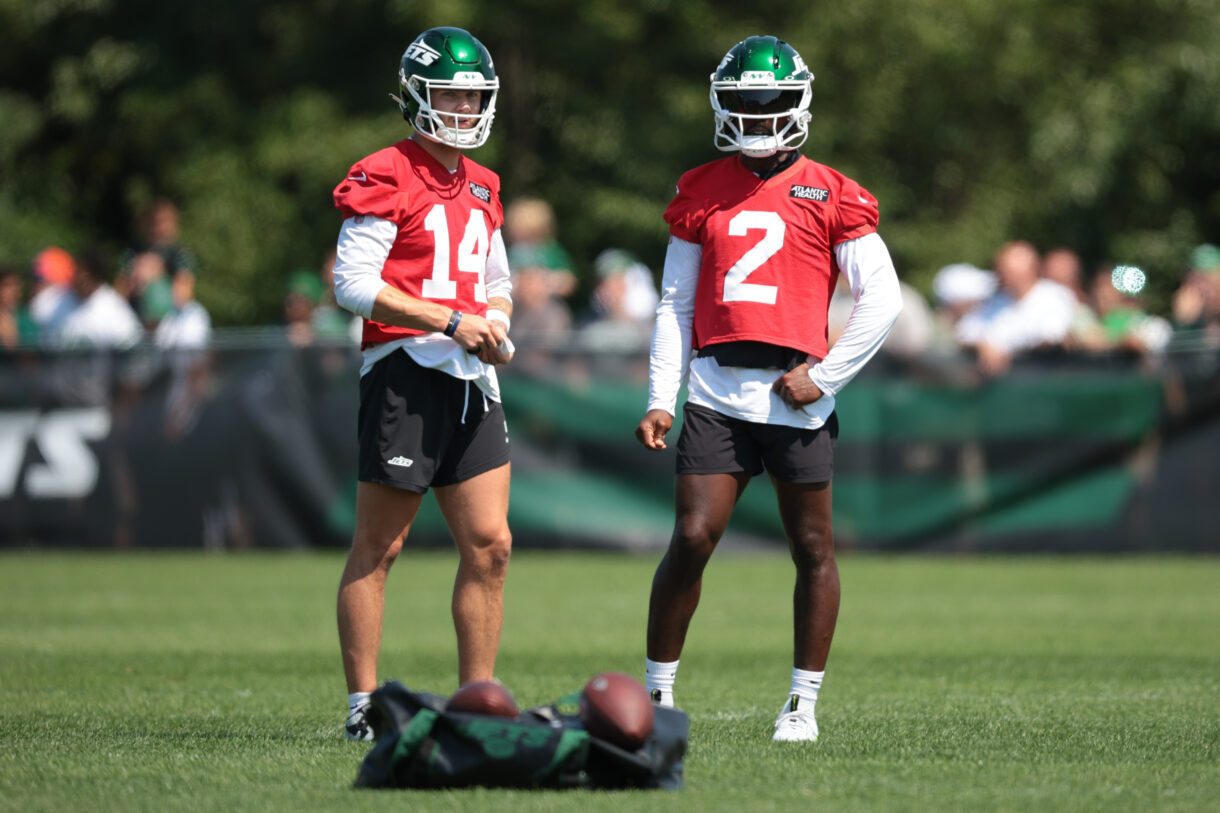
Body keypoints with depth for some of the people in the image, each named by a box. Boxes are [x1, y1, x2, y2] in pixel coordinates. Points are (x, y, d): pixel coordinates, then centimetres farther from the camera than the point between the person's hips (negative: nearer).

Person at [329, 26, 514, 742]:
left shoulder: (481, 189, 17)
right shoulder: (387, 180, -7)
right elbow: (353, 284, -14)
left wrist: (497, 322, 5)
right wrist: (452, 321, -16)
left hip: (471, 379, 7)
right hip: (406, 370, -7)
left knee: (490, 545, 3)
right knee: (378, 547, -1)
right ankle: (364, 705, 3)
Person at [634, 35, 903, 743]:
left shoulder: (830, 196, 2)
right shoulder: (702, 194, 11)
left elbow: (883, 300, 1)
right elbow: (676, 304, 13)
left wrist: (823, 375, -5)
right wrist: (662, 399, 4)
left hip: (795, 396, -1)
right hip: (715, 392, 2)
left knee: (813, 549, 5)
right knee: (692, 539, -7)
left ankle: (803, 704, 15)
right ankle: (658, 692, 3)